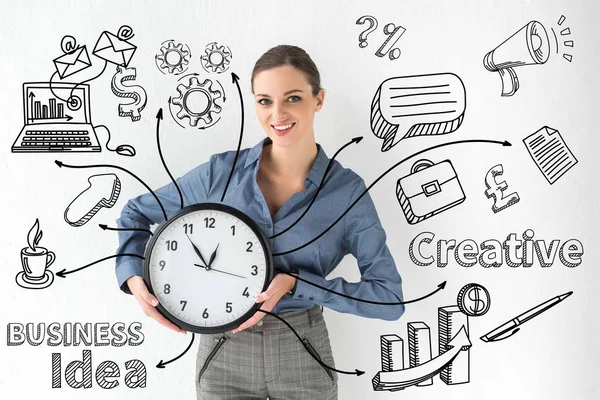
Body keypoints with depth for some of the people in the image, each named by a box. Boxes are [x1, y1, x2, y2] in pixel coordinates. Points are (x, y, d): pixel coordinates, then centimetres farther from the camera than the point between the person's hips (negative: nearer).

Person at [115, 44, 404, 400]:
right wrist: (135, 278, -13)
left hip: (303, 356, 0)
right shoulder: (222, 171, -7)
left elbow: (390, 298, -12)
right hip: (224, 355, 1)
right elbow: (136, 213, 6)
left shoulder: (348, 190, -10)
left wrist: (293, 284, -21)